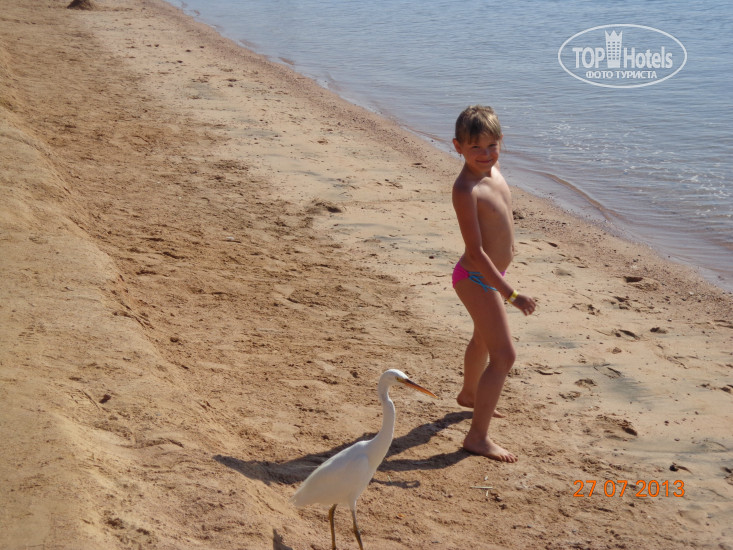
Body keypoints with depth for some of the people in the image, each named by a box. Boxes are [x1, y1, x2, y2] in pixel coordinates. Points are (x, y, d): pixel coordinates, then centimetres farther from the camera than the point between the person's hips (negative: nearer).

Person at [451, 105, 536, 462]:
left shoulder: (494, 170, -1)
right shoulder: (466, 189, -28)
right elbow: (475, 252, -29)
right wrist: (510, 293, -28)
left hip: (489, 275, 10)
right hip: (476, 279, -10)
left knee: (484, 339, 29)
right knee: (504, 356, -10)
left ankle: (469, 395, 55)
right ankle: (477, 436, -3)